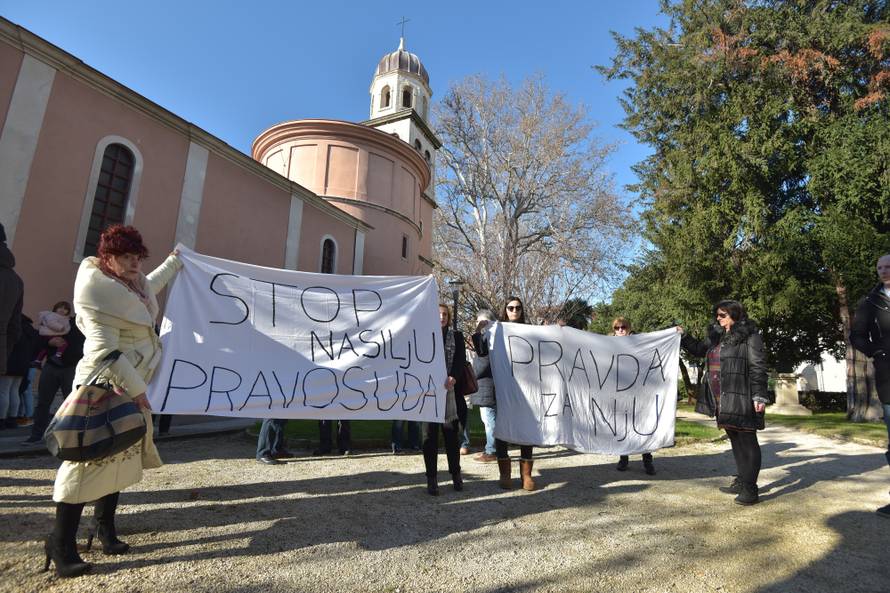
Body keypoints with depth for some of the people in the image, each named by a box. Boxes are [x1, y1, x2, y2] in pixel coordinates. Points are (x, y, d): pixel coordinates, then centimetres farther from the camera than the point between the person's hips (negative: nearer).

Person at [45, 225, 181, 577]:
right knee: (89, 460, -5)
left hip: (131, 384, 9)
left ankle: (105, 528, 29)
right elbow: (103, 352, -24)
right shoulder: (99, 290, -20)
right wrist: (135, 389, -21)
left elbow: (154, 281, 36)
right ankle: (61, 544, 9)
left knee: (119, 457, 15)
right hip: (105, 388, -9)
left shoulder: (137, 284, 8)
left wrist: (177, 258, 48)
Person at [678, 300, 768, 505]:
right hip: (722, 399, 8)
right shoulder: (717, 336, 14)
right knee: (735, 439, 16)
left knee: (747, 440, -3)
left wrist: (760, 396, -17)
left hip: (741, 397, -8)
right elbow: (700, 350, 31)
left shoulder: (749, 335, -7)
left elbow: (758, 367, -13)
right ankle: (741, 481, 28)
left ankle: (750, 489, 3)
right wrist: (683, 337, 24)